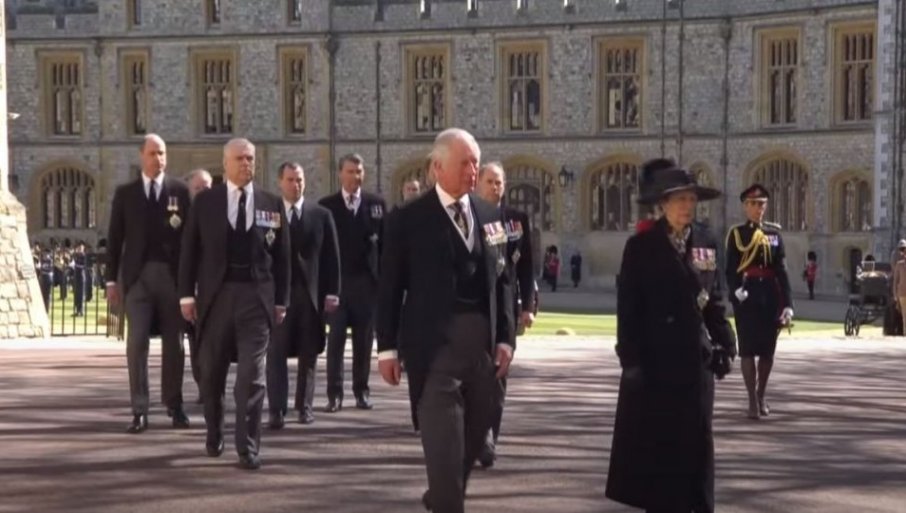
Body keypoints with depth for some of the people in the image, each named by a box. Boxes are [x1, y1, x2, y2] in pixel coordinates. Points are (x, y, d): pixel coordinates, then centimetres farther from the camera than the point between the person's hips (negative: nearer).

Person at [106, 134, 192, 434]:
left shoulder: (179, 191, 5)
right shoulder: (125, 193, 7)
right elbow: (115, 239, 7)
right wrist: (112, 279, 1)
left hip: (172, 274, 0)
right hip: (137, 275, 0)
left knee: (173, 343, 7)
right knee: (137, 343, -5)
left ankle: (174, 405, 17)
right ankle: (139, 410, -3)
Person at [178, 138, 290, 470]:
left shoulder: (272, 204, 5)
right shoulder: (205, 201, 4)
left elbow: (281, 255, 6)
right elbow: (190, 250, 4)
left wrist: (281, 300, 3)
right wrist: (187, 294, -2)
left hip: (256, 296, -1)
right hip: (216, 294, 1)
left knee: (252, 376, -6)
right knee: (212, 373, 12)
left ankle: (248, 448, -3)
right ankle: (214, 434, 31)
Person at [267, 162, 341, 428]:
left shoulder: (321, 215, 6)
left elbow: (331, 256, 6)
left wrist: (332, 292, -1)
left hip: (311, 292, 2)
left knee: (308, 353, 7)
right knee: (276, 353, -5)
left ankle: (304, 405, 17)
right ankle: (276, 408, -5)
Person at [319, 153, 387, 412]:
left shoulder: (376, 203, 6)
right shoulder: (326, 205, 3)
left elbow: (384, 241, 5)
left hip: (367, 279, 1)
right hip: (337, 279, -1)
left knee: (364, 340, 5)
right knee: (336, 339, -3)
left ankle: (362, 390, 13)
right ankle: (334, 393, -1)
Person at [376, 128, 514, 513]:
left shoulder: (490, 215, 10)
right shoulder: (409, 218, -2)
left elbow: (501, 280, 12)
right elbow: (390, 287, -1)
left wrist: (505, 337, 4)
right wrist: (388, 347, -4)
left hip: (483, 341, 5)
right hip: (434, 342, -5)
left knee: (474, 433, 15)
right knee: (444, 439, -7)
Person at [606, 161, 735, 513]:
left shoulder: (706, 243, 8)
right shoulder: (641, 246, -4)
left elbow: (714, 301, 11)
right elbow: (627, 308, -6)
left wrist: (725, 345, 4)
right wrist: (631, 357, -12)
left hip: (695, 357, 3)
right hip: (653, 358, -3)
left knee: (695, 438, 7)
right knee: (655, 441, 4)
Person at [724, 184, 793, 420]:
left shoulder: (775, 233, 8)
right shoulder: (736, 233, 2)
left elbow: (781, 270, 4)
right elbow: (730, 269, -3)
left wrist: (787, 304, -4)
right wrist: (737, 291, -21)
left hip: (770, 296, 3)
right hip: (746, 297, -3)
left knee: (768, 348, 8)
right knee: (748, 348, -4)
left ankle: (761, 395, 25)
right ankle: (753, 400, -1)